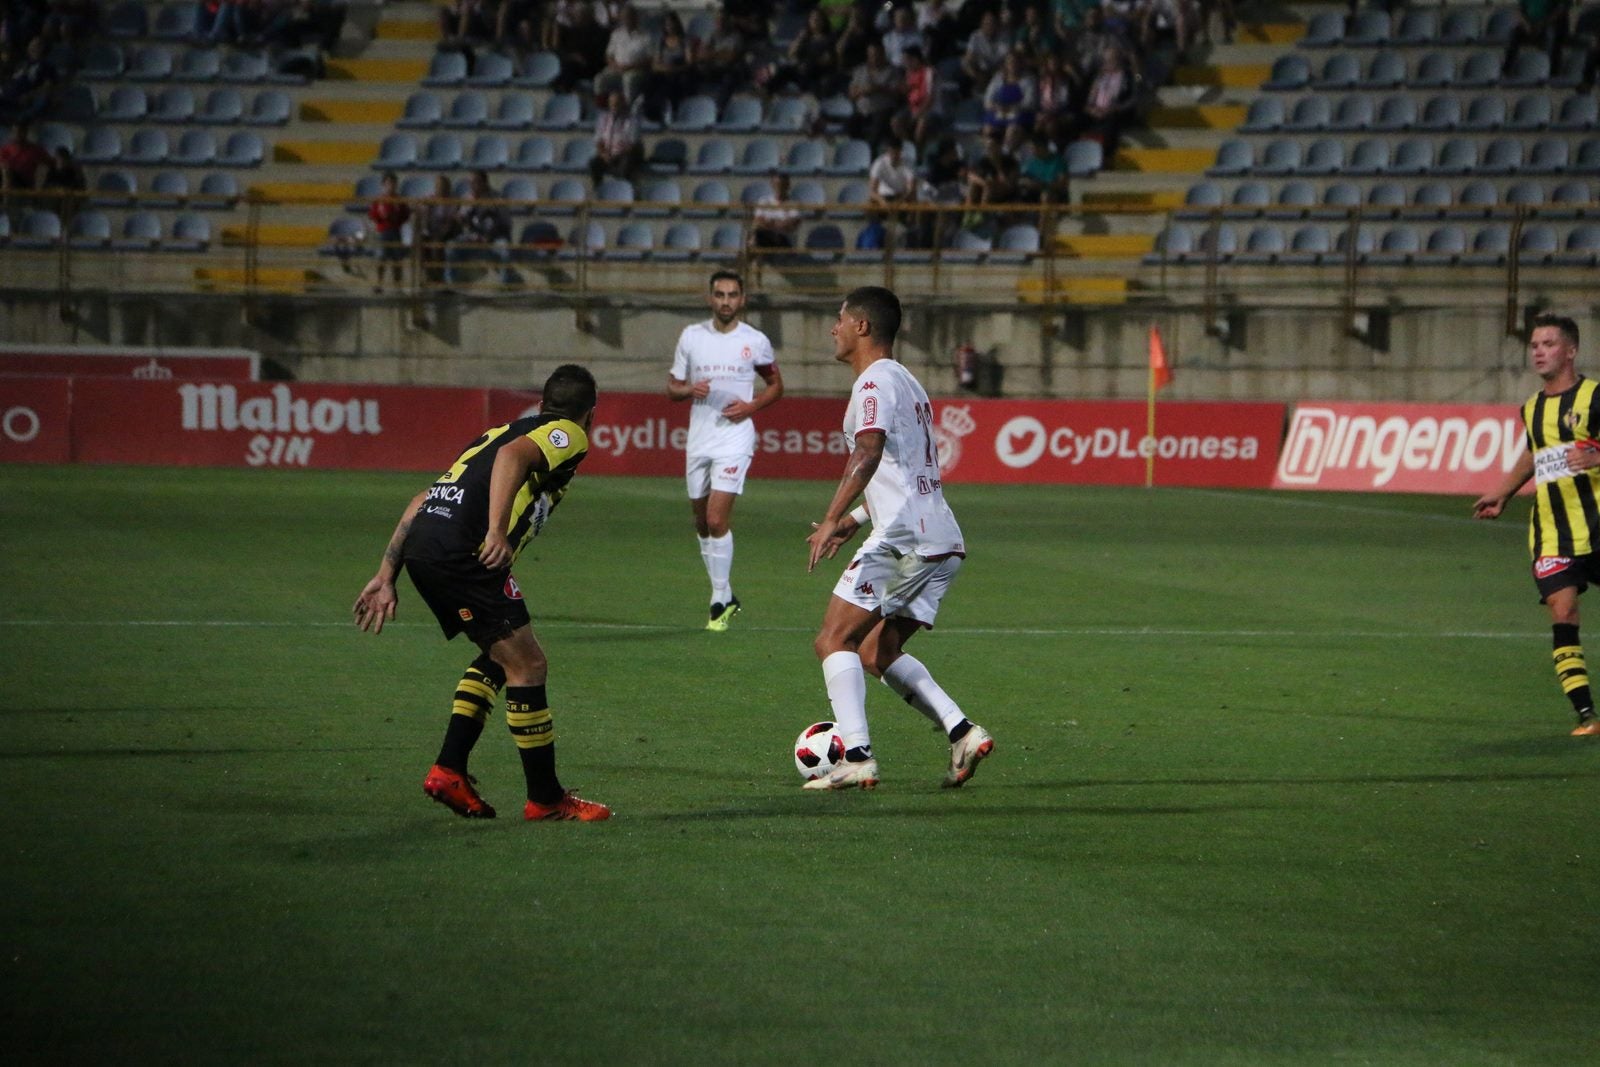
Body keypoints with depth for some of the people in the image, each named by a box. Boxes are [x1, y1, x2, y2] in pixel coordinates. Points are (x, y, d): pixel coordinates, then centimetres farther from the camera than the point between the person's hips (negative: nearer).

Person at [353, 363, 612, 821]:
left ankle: (449, 770, 17)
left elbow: (421, 500, 27)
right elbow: (513, 455, -17)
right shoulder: (569, 435, 8)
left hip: (421, 543, 8)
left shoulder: (505, 428, 32)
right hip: (461, 552, -8)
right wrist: (498, 532, -27)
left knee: (500, 657, 22)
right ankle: (545, 797, 8)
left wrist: (386, 575, 25)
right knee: (528, 664, 2)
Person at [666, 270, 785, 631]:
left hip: (734, 439, -4)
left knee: (717, 519, -15)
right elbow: (672, 387, 11)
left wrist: (751, 406, -6)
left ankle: (720, 601, -6)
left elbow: (775, 384, 13)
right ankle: (726, 596, 24)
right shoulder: (691, 336, 6)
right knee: (702, 522, 9)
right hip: (698, 439, 4)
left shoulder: (755, 341, 0)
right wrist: (690, 390, -12)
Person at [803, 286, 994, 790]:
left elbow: (868, 452, -25)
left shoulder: (876, 381, -7)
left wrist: (831, 519, -33)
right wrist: (855, 520, 36)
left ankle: (856, 757, -19)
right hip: (944, 542, 10)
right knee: (877, 654, 16)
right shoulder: (907, 382, 25)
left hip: (902, 540, -10)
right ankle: (962, 732, 2)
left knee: (835, 640, -7)